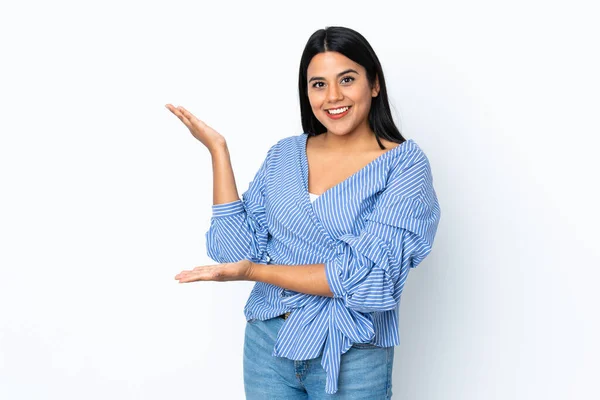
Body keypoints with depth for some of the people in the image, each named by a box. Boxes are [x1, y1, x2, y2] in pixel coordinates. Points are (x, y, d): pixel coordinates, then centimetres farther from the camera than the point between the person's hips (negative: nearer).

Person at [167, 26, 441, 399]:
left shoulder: (404, 163, -10)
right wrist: (218, 149, -8)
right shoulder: (283, 155, 1)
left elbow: (371, 277, -20)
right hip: (266, 342, 3)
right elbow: (236, 251, -6)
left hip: (351, 358, -3)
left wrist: (254, 271, -17)